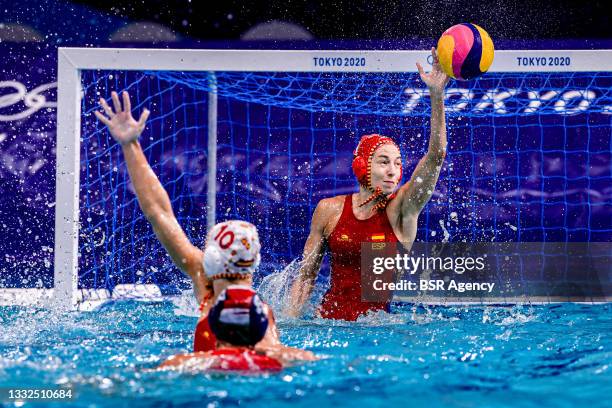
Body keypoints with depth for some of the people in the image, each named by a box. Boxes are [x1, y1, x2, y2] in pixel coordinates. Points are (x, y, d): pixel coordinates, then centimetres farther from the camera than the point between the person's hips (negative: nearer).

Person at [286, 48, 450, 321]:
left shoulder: (401, 210, -3)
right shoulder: (329, 210, 1)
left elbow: (436, 156, -15)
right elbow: (306, 275, 9)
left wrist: (436, 95, -24)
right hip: (329, 320, 0)